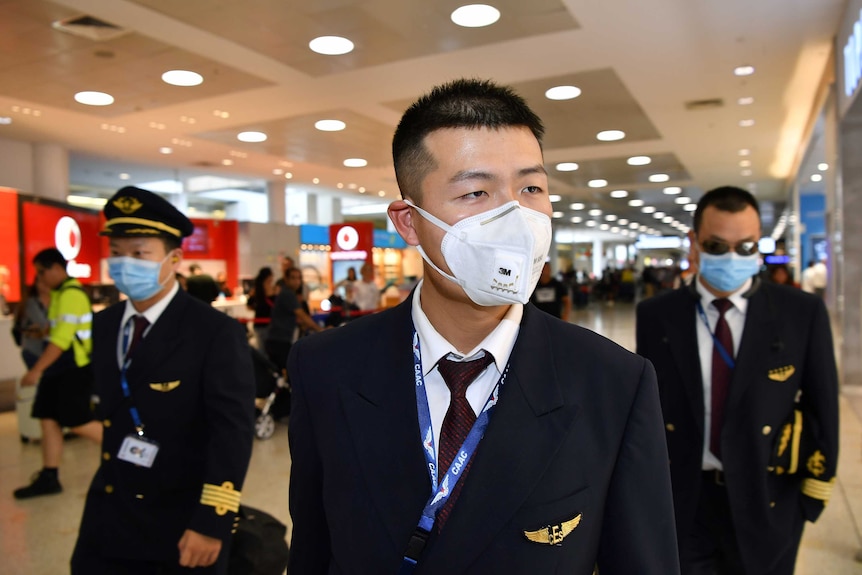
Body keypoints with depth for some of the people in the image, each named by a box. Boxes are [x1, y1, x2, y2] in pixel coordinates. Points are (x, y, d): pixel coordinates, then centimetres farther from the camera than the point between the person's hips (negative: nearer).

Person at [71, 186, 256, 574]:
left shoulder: (217, 333, -17)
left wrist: (212, 523, -22)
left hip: (185, 521, -5)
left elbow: (233, 432, -20)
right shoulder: (104, 325, 4)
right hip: (109, 517, 5)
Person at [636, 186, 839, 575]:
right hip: (681, 502, 0)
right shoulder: (656, 315, -7)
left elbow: (822, 405, -1)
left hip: (766, 504, 0)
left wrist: (815, 492, 2)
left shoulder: (803, 314, -8)